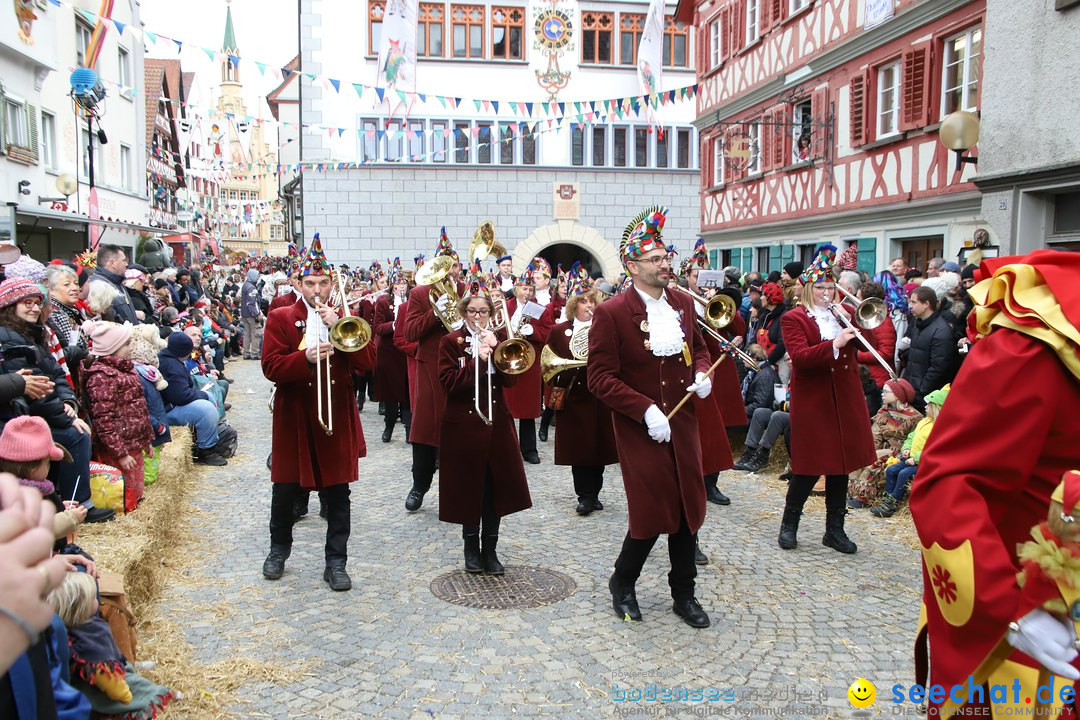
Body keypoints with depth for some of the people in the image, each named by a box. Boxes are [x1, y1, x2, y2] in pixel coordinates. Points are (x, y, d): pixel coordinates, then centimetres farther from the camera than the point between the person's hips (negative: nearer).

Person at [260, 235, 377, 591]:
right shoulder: (280, 318, 1)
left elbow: (367, 362, -5)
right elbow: (271, 366, -10)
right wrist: (307, 358, -26)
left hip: (337, 419, 1)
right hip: (294, 419, -1)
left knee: (337, 494, 4)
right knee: (285, 490, 11)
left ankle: (336, 562, 16)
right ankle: (279, 549, 35)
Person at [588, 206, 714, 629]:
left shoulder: (683, 304, 6)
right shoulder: (611, 313, -12)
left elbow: (698, 347, 23)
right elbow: (600, 378, -15)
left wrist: (702, 373, 0)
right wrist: (646, 410, -22)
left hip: (683, 426, 6)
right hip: (640, 431, -6)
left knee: (687, 510, 11)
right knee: (652, 514, -1)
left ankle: (684, 594, 28)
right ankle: (622, 584, 25)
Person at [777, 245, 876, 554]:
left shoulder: (842, 313, 12)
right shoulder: (793, 318, -5)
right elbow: (799, 357, -19)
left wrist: (848, 321, -7)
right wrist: (834, 344, -29)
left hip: (845, 400, 5)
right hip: (813, 402, -5)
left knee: (841, 463, 10)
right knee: (808, 465, 0)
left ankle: (835, 529, 21)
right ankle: (789, 524, 18)